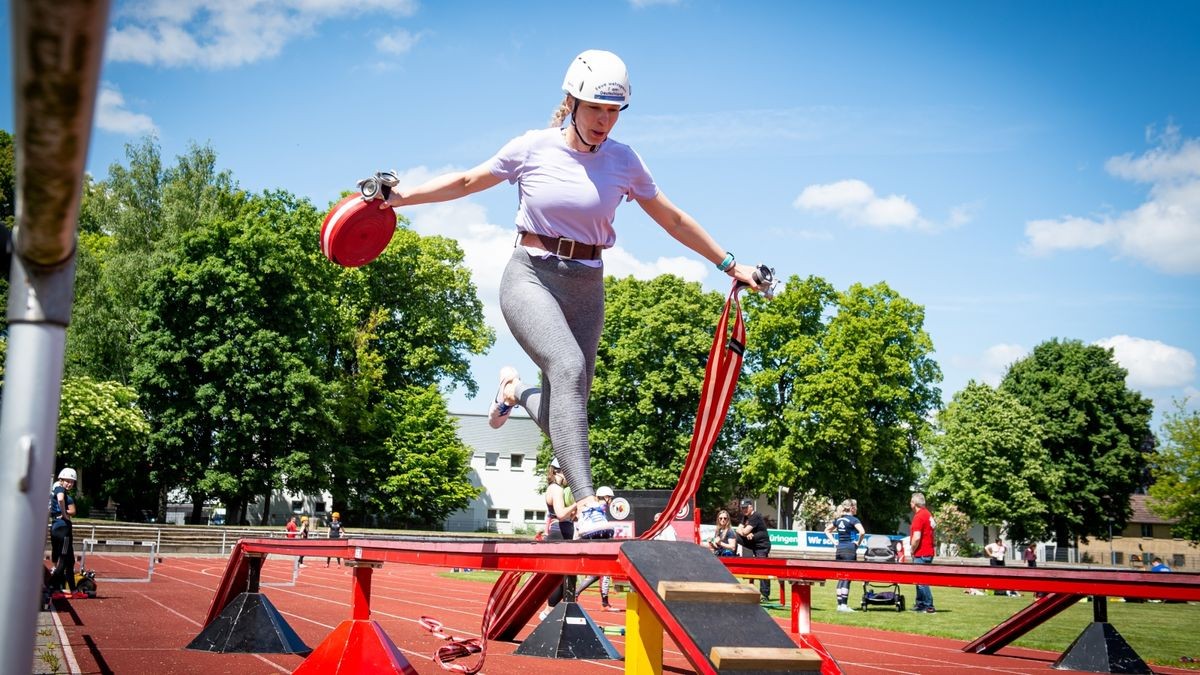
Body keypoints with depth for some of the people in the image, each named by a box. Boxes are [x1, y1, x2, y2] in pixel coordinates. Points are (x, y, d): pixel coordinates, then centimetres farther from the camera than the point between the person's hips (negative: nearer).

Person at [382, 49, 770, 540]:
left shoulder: (623, 161, 3)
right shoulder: (534, 147, -3)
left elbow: (672, 220, 12)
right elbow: (466, 182, 7)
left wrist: (730, 265, 15)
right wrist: (398, 197, -1)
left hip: (586, 288, 4)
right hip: (531, 277, -3)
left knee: (561, 413, -1)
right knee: (569, 367, -31)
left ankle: (514, 392, 36)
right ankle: (588, 504, -35)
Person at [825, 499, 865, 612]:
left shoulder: (838, 519, 12)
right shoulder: (853, 519, -8)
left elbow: (827, 530, 22)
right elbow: (862, 532, -24)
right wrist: (858, 542, -10)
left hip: (839, 549, 6)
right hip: (849, 549, -6)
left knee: (841, 577, 10)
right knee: (847, 577, -4)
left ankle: (840, 604, 11)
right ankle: (844, 604, -6)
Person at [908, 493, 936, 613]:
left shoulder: (919, 517, -17)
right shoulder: (927, 514, 13)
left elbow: (917, 538, -24)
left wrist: (912, 550, -8)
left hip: (921, 554, -10)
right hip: (928, 552, 10)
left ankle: (929, 606, -5)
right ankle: (920, 604, 24)